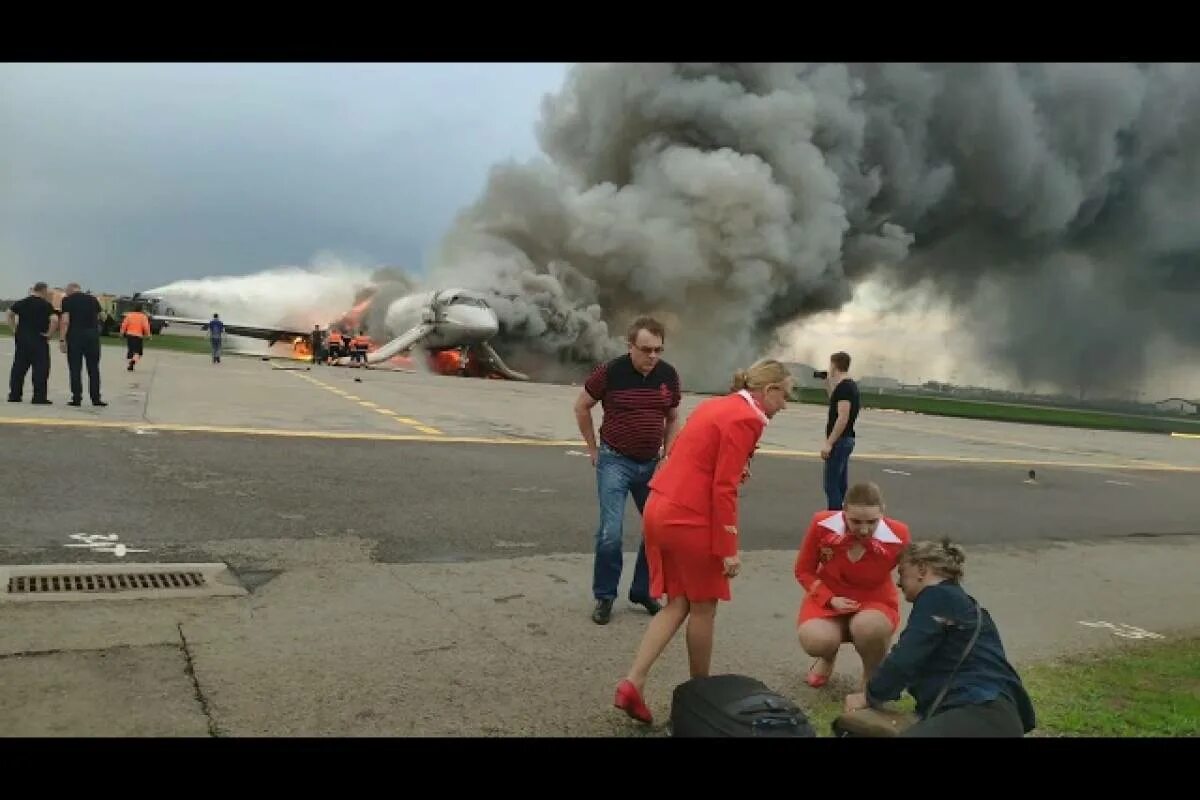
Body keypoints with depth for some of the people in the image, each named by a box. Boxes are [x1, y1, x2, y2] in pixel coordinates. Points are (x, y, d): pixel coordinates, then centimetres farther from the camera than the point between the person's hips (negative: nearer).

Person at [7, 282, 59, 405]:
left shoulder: (22, 302, 8)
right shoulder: (46, 304, -9)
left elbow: (10, 313, 15)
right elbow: (54, 320, -21)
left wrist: (14, 329, 15)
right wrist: (49, 334, -11)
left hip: (21, 339, 5)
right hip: (39, 340, -5)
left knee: (18, 367, 12)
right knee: (41, 368, -1)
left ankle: (14, 395, 15)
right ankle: (39, 397, -3)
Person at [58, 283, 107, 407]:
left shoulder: (67, 300, 0)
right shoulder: (93, 299, 12)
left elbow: (65, 321, -8)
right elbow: (99, 318, 11)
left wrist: (62, 339, -8)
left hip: (75, 335, -3)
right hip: (93, 335, 3)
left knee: (75, 368, 3)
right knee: (93, 368, 7)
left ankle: (77, 398, 2)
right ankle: (96, 398, 6)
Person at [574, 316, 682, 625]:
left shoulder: (669, 375, -3)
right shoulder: (610, 372, -13)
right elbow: (581, 407, 1)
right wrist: (594, 449, 3)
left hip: (651, 463, 4)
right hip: (615, 461, -4)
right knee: (611, 532, -9)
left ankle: (643, 591, 24)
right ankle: (604, 596, 9)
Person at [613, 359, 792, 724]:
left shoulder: (715, 405, 15)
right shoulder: (746, 419, -12)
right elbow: (723, 489, -16)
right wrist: (729, 549, -12)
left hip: (660, 508, 9)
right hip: (690, 519, -9)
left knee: (677, 604, 15)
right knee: (703, 608, 10)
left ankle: (633, 683, 6)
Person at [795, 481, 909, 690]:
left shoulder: (897, 535, -22)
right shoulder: (822, 524, -18)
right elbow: (804, 571, -5)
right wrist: (830, 599, -16)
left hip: (875, 601, -1)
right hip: (829, 598, 1)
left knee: (868, 626, -38)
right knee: (815, 641, -30)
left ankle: (873, 677, -2)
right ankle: (828, 656, 13)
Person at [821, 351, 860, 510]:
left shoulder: (843, 387, -17)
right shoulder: (850, 385, 13)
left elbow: (843, 417, -24)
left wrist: (829, 443, -24)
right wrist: (828, 385, 21)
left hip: (839, 441, -10)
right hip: (846, 440, 10)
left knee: (831, 485, -8)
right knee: (840, 483, 14)